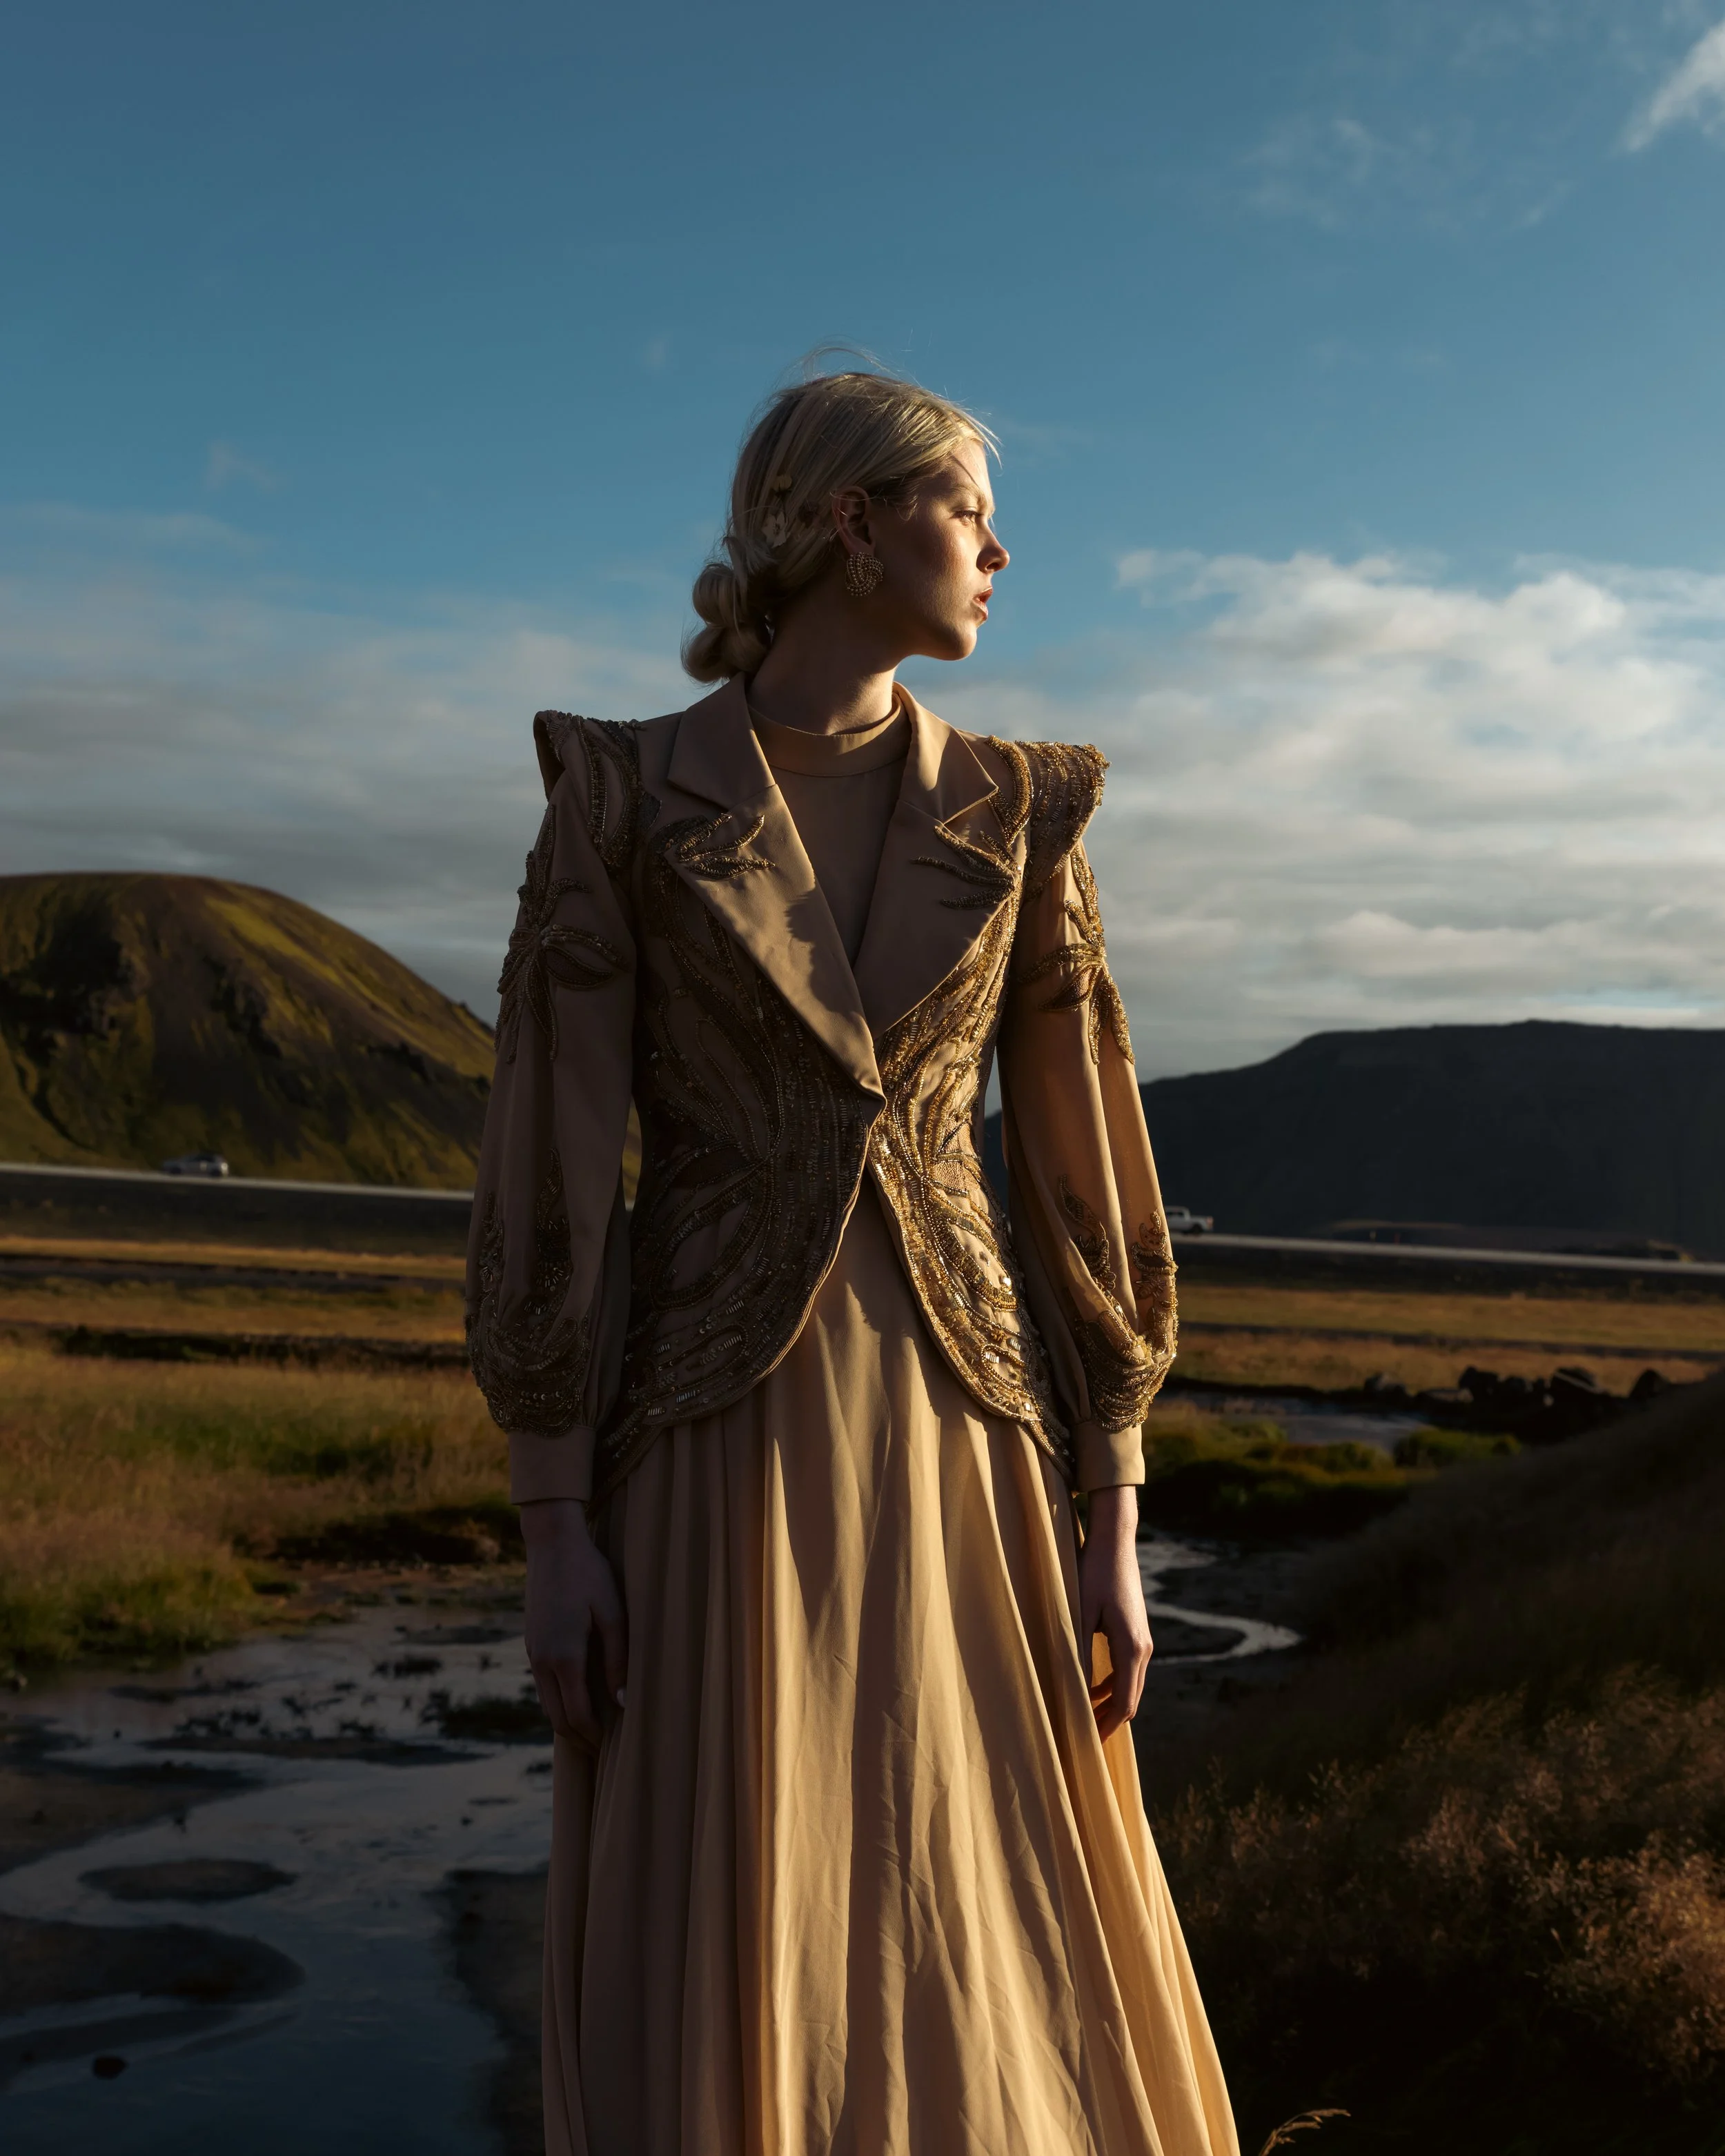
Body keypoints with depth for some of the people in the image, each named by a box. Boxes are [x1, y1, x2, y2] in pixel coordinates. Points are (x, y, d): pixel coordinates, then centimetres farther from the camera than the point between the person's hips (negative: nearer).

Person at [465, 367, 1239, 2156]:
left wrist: (1111, 1530, 2)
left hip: (958, 1438, 3)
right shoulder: (621, 798, -2)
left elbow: (1078, 1177, 6)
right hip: (722, 1446, -2)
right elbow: (549, 1166, -4)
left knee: (1011, 1986, 6)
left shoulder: (1013, 818, 6)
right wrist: (552, 1526, -9)